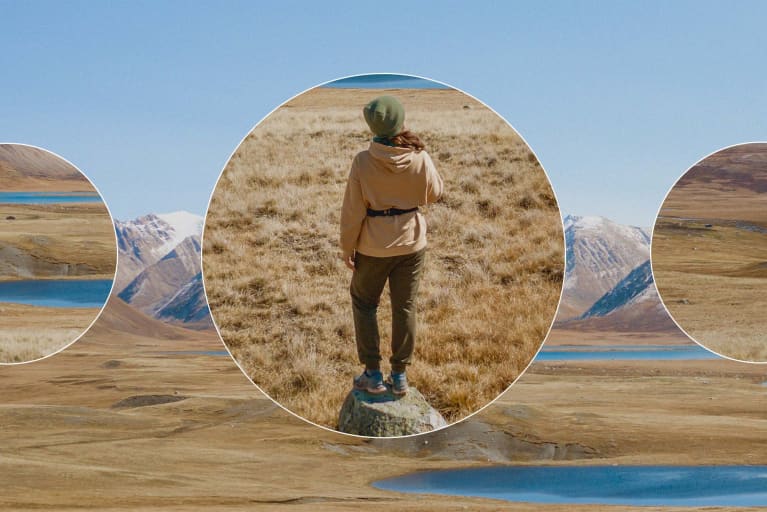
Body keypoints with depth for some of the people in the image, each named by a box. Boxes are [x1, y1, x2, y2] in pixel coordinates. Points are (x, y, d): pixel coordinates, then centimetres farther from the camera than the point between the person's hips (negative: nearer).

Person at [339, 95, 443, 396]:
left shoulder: (363, 162, -19)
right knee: (404, 306, 14)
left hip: (373, 246, -2)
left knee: (364, 303, 16)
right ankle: (399, 374, 19)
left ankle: (373, 373, 16)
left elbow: (353, 210, -13)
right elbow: (434, 193, 5)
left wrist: (347, 247, 0)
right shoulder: (420, 159, -14)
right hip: (411, 243, 2)